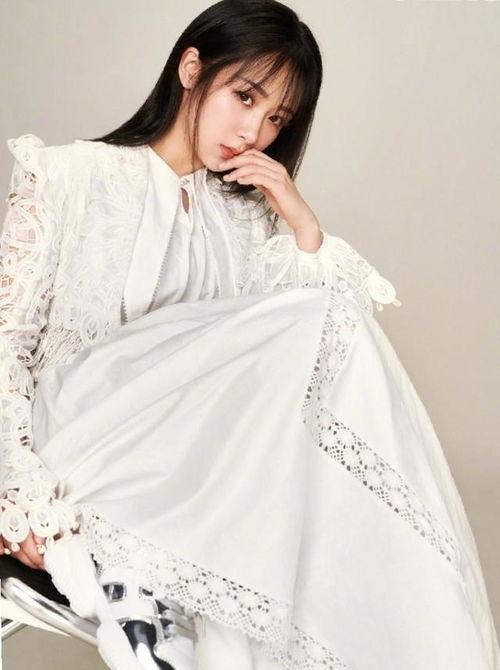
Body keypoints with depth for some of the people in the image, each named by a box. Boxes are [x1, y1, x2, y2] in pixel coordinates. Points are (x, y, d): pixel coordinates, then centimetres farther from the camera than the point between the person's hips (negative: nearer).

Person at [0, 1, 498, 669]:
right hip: (83, 434, -5)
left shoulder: (244, 215, 18)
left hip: (199, 452, 5)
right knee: (322, 321, -20)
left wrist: (302, 222, -1)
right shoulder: (72, 177, 3)